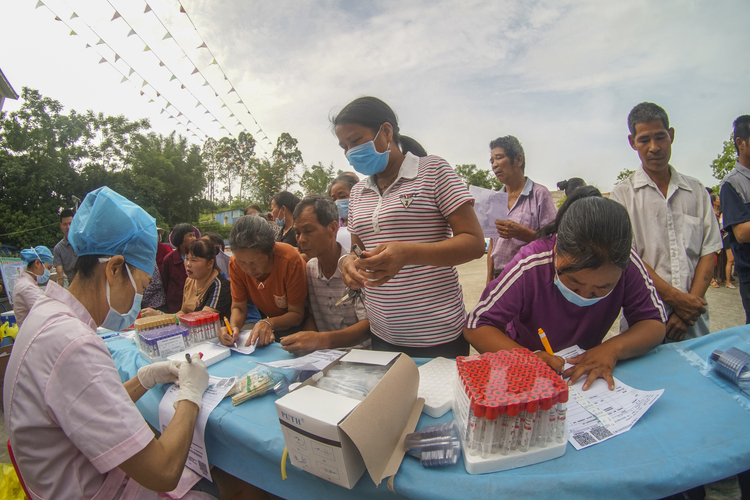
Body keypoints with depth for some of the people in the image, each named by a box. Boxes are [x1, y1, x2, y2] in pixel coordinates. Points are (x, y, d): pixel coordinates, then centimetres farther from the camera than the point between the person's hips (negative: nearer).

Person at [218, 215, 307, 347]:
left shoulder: (291, 260, -32)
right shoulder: (235, 263, -18)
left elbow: (297, 314, -23)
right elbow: (239, 307, -8)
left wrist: (269, 324, -41)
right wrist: (233, 326, -31)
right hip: (270, 318, 5)